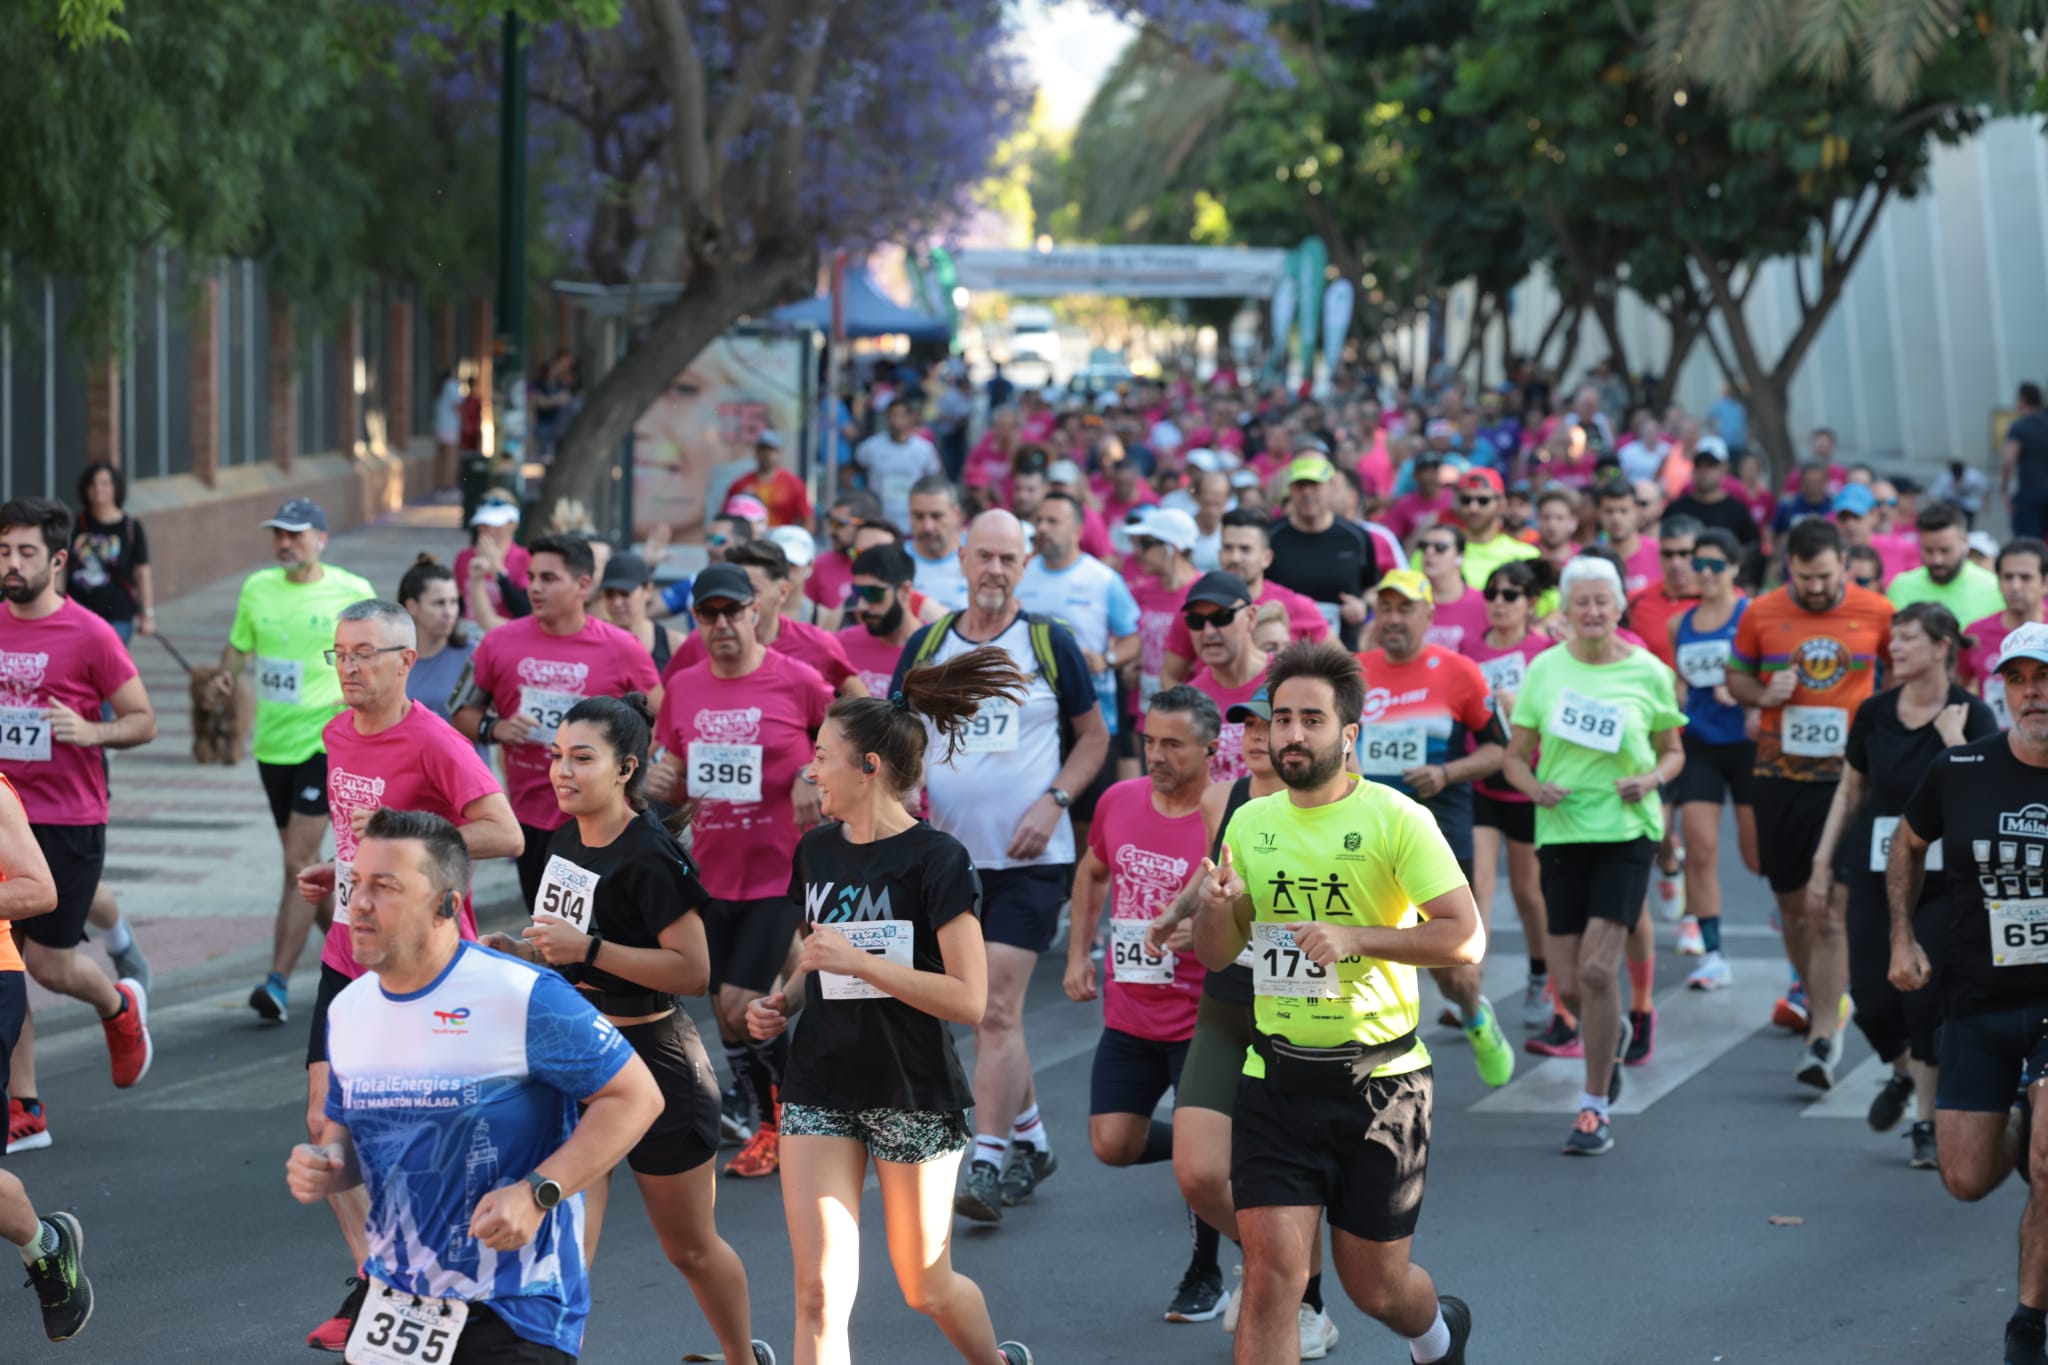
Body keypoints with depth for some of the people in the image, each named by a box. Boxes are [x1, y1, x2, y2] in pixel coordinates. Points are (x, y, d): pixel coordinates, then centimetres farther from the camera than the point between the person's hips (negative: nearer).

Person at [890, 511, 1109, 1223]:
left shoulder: (1049, 643, -2)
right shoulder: (927, 645, 6)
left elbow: (1094, 736, 6)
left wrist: (1053, 802, -8)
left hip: (1029, 857, -4)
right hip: (950, 851, 4)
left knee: (997, 1009, -13)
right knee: (984, 1010, 12)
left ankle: (988, 1165, -13)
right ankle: (1030, 1140, 29)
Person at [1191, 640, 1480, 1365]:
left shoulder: (1395, 818, -9)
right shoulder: (1250, 823, 6)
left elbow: (1466, 938, -15)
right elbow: (1215, 955, 14)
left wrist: (1355, 936, -25)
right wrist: (1215, 908, -9)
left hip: (1378, 1080, -3)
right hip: (1276, 1081, 3)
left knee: (1374, 1284, 10)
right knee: (1272, 1274, -11)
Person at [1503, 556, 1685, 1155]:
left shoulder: (1648, 672, 0)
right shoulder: (1545, 668, 3)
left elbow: (1674, 752, 11)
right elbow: (1515, 757, 9)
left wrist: (1651, 779, -10)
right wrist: (1534, 787, -12)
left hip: (1627, 830, -2)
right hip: (1561, 831, 2)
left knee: (1596, 969, -14)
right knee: (1569, 986, 2)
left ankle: (1595, 1108, -2)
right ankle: (1613, 1035, 39)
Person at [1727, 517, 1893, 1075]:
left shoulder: (1876, 612, -1)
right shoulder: (1760, 614, 1)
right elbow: (1735, 678, 12)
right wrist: (1763, 694, -9)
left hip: (1846, 775, -2)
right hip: (1778, 775, 2)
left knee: (1831, 911, -11)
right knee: (1792, 900, 13)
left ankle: (1823, 1036, -12)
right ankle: (1809, 990, 39)